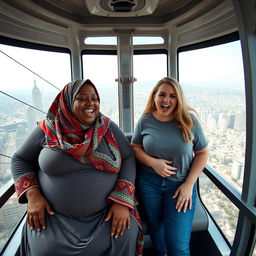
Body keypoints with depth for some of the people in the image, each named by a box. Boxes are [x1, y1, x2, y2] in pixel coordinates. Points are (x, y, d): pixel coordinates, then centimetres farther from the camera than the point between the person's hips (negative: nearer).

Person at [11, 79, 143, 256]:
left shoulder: (108, 127, -2)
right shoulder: (49, 129, -4)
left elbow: (128, 158, -4)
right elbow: (20, 160, 6)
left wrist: (123, 201, -13)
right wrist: (32, 195, -8)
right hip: (54, 216, 0)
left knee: (124, 236, -15)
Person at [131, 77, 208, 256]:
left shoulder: (189, 120, -10)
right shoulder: (145, 120, -6)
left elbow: (202, 153, -2)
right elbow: (135, 147, 3)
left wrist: (189, 184, -9)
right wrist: (153, 162, -15)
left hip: (181, 184, -1)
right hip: (150, 182, 2)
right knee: (155, 226, 21)